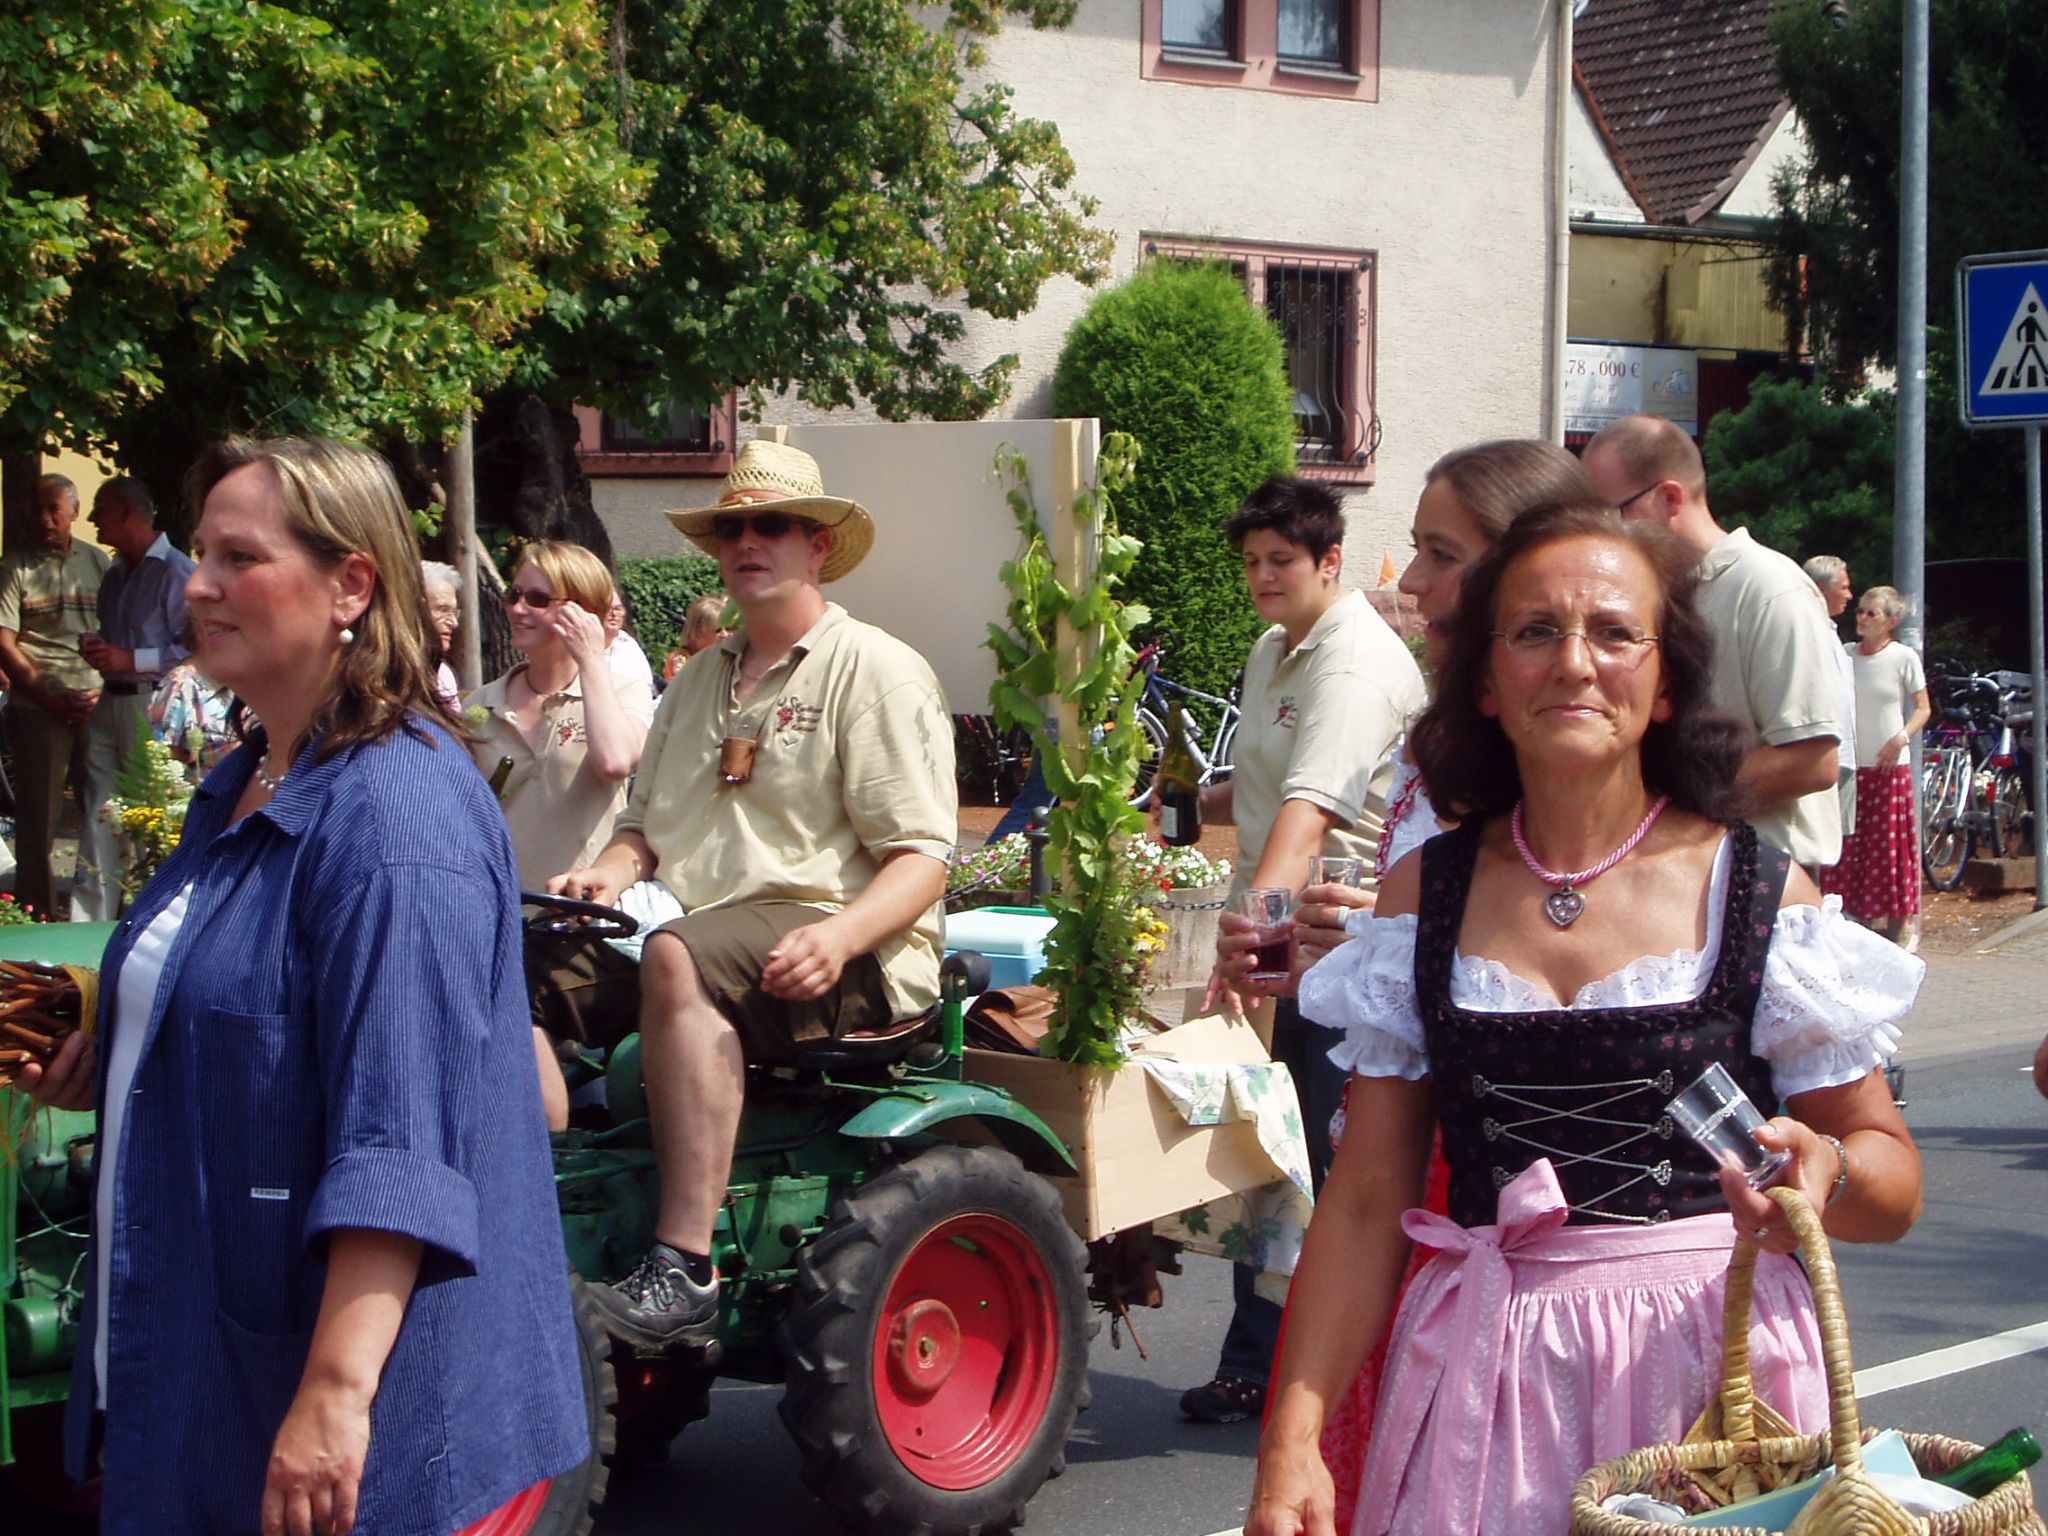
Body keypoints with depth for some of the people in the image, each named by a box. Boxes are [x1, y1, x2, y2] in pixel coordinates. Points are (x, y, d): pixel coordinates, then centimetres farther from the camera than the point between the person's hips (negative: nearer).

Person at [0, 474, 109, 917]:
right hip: (38, 709, -3)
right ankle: (36, 910, 6)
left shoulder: (97, 562, 11)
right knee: (37, 813, -1)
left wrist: (102, 689, -2)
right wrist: (50, 697, -10)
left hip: (95, 706, 3)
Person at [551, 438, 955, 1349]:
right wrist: (612, 870, 2)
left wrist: (837, 937, -26)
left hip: (852, 961, -7)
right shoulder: (700, 680, 24)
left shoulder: (876, 670, 1)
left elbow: (920, 858, -7)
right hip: (703, 938, 7)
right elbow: (647, 818, 27)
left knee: (675, 960, -37)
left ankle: (686, 1267, -41)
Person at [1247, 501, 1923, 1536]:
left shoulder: (1760, 893, -3)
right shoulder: (1426, 894, 3)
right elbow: (1367, 1201, 4)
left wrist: (1824, 1172, -21)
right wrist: (1292, 1442, -4)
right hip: (1482, 1382, 2)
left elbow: (1892, 1183, 2)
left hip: (1713, 1366, -1)